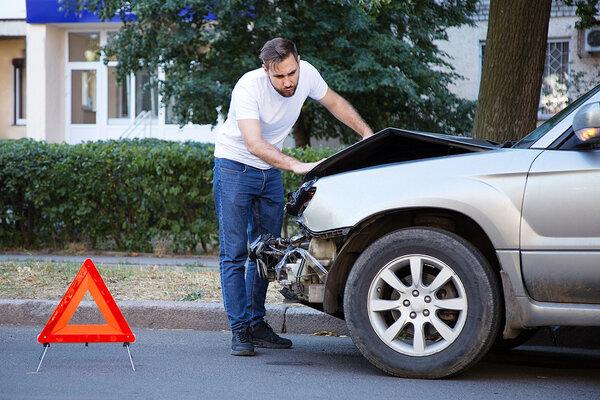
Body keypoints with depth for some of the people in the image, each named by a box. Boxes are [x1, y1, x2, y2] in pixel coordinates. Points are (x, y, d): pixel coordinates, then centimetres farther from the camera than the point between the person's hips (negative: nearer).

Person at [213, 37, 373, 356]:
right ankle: (240, 330, -7)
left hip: (270, 171, 6)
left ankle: (257, 324, 15)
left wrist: (367, 134, 0)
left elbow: (334, 102, 7)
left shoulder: (306, 75, -14)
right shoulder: (249, 87, -30)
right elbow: (254, 144, -40)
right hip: (235, 166, -6)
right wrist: (298, 166, -50)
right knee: (234, 254, -8)